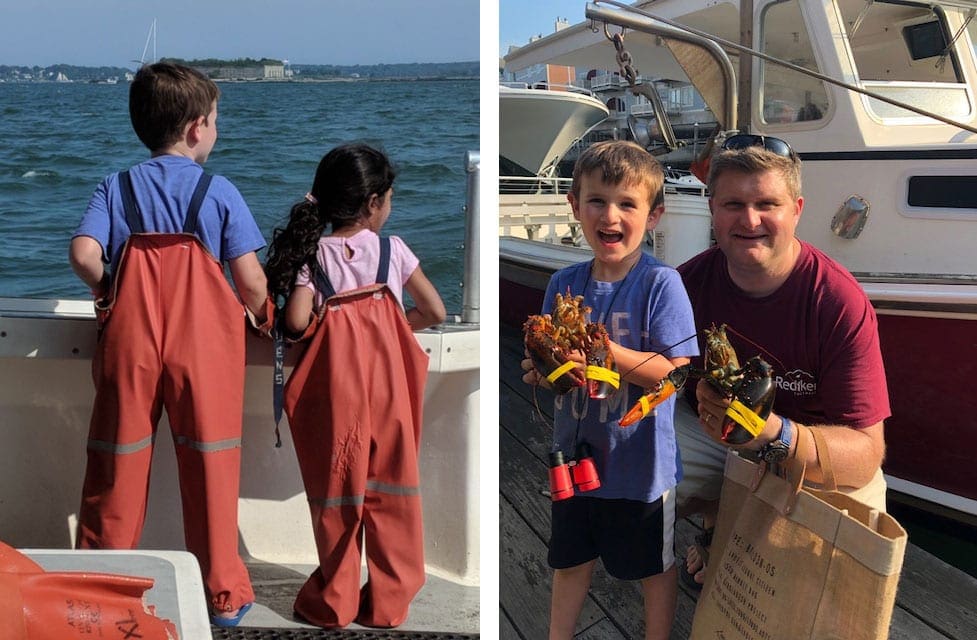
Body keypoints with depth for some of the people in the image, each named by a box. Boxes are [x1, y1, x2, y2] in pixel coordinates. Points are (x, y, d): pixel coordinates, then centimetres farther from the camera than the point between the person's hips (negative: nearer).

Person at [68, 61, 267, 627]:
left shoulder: (117, 187, 6)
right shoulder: (220, 191, 0)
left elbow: (84, 254, -9)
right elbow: (251, 280, -6)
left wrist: (111, 294, 10)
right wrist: (252, 313, 15)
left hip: (129, 335, 2)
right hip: (203, 341, -2)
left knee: (119, 460, 12)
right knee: (209, 465, 6)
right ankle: (224, 594, 16)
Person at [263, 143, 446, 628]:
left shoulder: (312, 254, -1)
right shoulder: (392, 249, 1)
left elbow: (296, 321, -14)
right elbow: (435, 312, 5)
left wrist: (323, 325, 8)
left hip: (335, 386, 0)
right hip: (386, 383, 1)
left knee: (337, 485, 10)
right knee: (389, 487, 10)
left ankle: (334, 600, 19)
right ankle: (389, 601, 18)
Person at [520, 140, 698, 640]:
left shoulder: (662, 284, -17)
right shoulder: (564, 284, -1)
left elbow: (676, 372, -22)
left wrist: (603, 349, -28)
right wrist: (541, 370, -14)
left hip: (640, 463, -5)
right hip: (575, 454, 5)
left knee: (655, 569, 16)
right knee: (569, 562, 22)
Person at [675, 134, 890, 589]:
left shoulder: (840, 303, -24)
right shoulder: (691, 281, -13)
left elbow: (865, 456, -28)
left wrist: (774, 435, -48)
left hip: (820, 458, -3)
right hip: (710, 434, 3)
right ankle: (718, 523, 12)